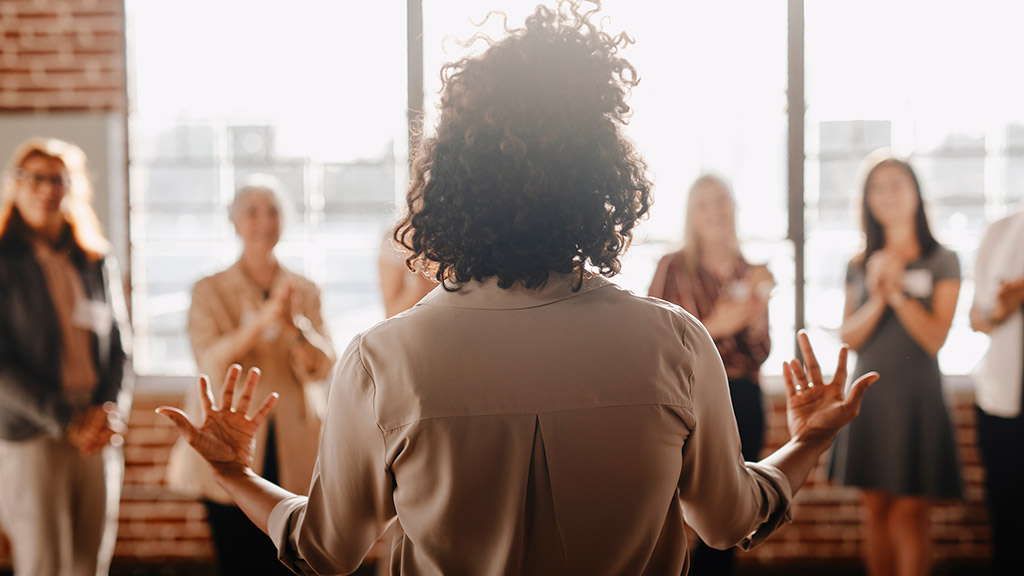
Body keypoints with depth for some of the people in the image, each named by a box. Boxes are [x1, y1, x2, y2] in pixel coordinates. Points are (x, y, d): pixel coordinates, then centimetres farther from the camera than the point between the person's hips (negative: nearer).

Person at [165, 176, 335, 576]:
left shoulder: (304, 291, 10)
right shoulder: (209, 291, 5)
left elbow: (322, 367, 0)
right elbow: (211, 361, -11)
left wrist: (294, 326, -20)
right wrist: (263, 320, -25)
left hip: (291, 453, 2)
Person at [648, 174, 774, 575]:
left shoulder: (750, 274, 12)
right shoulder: (674, 267, -2)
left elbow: (759, 354, 11)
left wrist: (758, 311, -7)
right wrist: (715, 326, -16)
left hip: (742, 402, 5)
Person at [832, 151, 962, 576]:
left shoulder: (942, 262, 1)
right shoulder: (859, 266, 10)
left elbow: (935, 338, -5)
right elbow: (849, 338, 3)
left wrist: (898, 292, -14)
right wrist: (877, 299, -13)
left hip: (915, 397, -3)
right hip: (868, 396, 4)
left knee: (908, 512, -6)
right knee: (875, 509, 6)